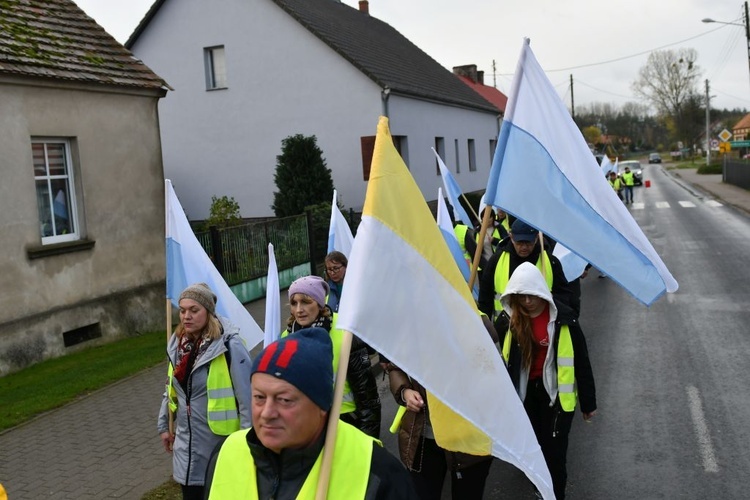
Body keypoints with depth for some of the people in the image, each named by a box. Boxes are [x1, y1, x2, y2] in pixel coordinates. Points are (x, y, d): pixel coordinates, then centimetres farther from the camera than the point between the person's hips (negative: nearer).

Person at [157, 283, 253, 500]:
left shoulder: (229, 345, -18)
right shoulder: (177, 344, 4)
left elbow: (247, 396, -16)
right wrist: (164, 425, 19)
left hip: (221, 442, -6)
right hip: (187, 444, 6)